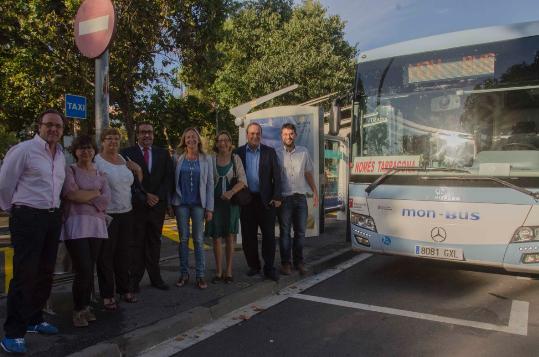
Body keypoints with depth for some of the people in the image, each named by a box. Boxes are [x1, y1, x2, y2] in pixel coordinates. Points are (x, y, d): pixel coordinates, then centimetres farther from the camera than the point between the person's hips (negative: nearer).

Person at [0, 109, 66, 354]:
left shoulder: (61, 155, 13)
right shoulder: (23, 150, -10)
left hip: (53, 217, 7)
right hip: (28, 218, -7)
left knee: (45, 272, 13)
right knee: (24, 274, -6)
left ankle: (34, 320, 28)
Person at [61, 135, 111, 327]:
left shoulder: (100, 174, 15)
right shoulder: (69, 170, 3)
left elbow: (106, 200, 2)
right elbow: (71, 194, -13)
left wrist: (83, 197, -7)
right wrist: (95, 192, -3)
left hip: (97, 225, 4)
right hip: (76, 225, -4)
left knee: (90, 269, 7)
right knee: (83, 270, -8)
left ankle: (86, 306, 22)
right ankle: (78, 310, 12)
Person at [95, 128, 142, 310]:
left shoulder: (125, 160, 10)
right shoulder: (97, 161, -8)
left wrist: (138, 170, 3)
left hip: (126, 213, 6)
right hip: (106, 214, -5)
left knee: (123, 254, 14)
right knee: (106, 256, 3)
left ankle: (124, 289, 27)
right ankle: (107, 295, 15)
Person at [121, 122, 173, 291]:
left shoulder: (163, 153, 11)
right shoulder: (127, 153, 1)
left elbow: (168, 178, 5)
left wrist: (158, 196, -9)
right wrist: (145, 196, -13)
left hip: (158, 204, 3)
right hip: (136, 205, -3)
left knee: (154, 242, 10)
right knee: (137, 243, 3)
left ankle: (155, 277, 17)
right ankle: (135, 279, 10)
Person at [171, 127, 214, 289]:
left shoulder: (206, 159, 2)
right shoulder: (178, 159, 4)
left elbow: (210, 184, 0)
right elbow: (174, 181, 7)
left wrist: (210, 208, -4)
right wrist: (170, 203, 1)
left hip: (198, 204, -1)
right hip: (181, 203, 1)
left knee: (198, 239, 1)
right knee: (183, 238, 7)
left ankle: (200, 275, 8)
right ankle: (184, 274, 17)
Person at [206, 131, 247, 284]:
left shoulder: (236, 159, 2)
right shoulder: (211, 160, 2)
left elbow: (243, 181, -6)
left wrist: (231, 192, -23)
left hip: (231, 201, 0)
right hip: (215, 202, 0)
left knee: (230, 236, 3)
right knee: (217, 237, 1)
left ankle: (229, 271, 13)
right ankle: (218, 271, 13)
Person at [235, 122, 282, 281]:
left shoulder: (269, 152, 5)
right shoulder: (238, 152, 6)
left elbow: (276, 176, 2)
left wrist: (277, 197, -6)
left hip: (265, 199, -1)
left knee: (269, 234, 1)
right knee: (248, 235, 8)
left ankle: (269, 268, 11)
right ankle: (253, 265, 22)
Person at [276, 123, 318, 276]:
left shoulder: (304, 152, 7)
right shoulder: (277, 154, -1)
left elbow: (309, 173, 14)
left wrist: (315, 191, 8)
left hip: (300, 197, 3)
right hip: (284, 198, -2)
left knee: (300, 232, 8)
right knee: (285, 232, 4)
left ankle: (298, 262, 20)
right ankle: (285, 263, 13)